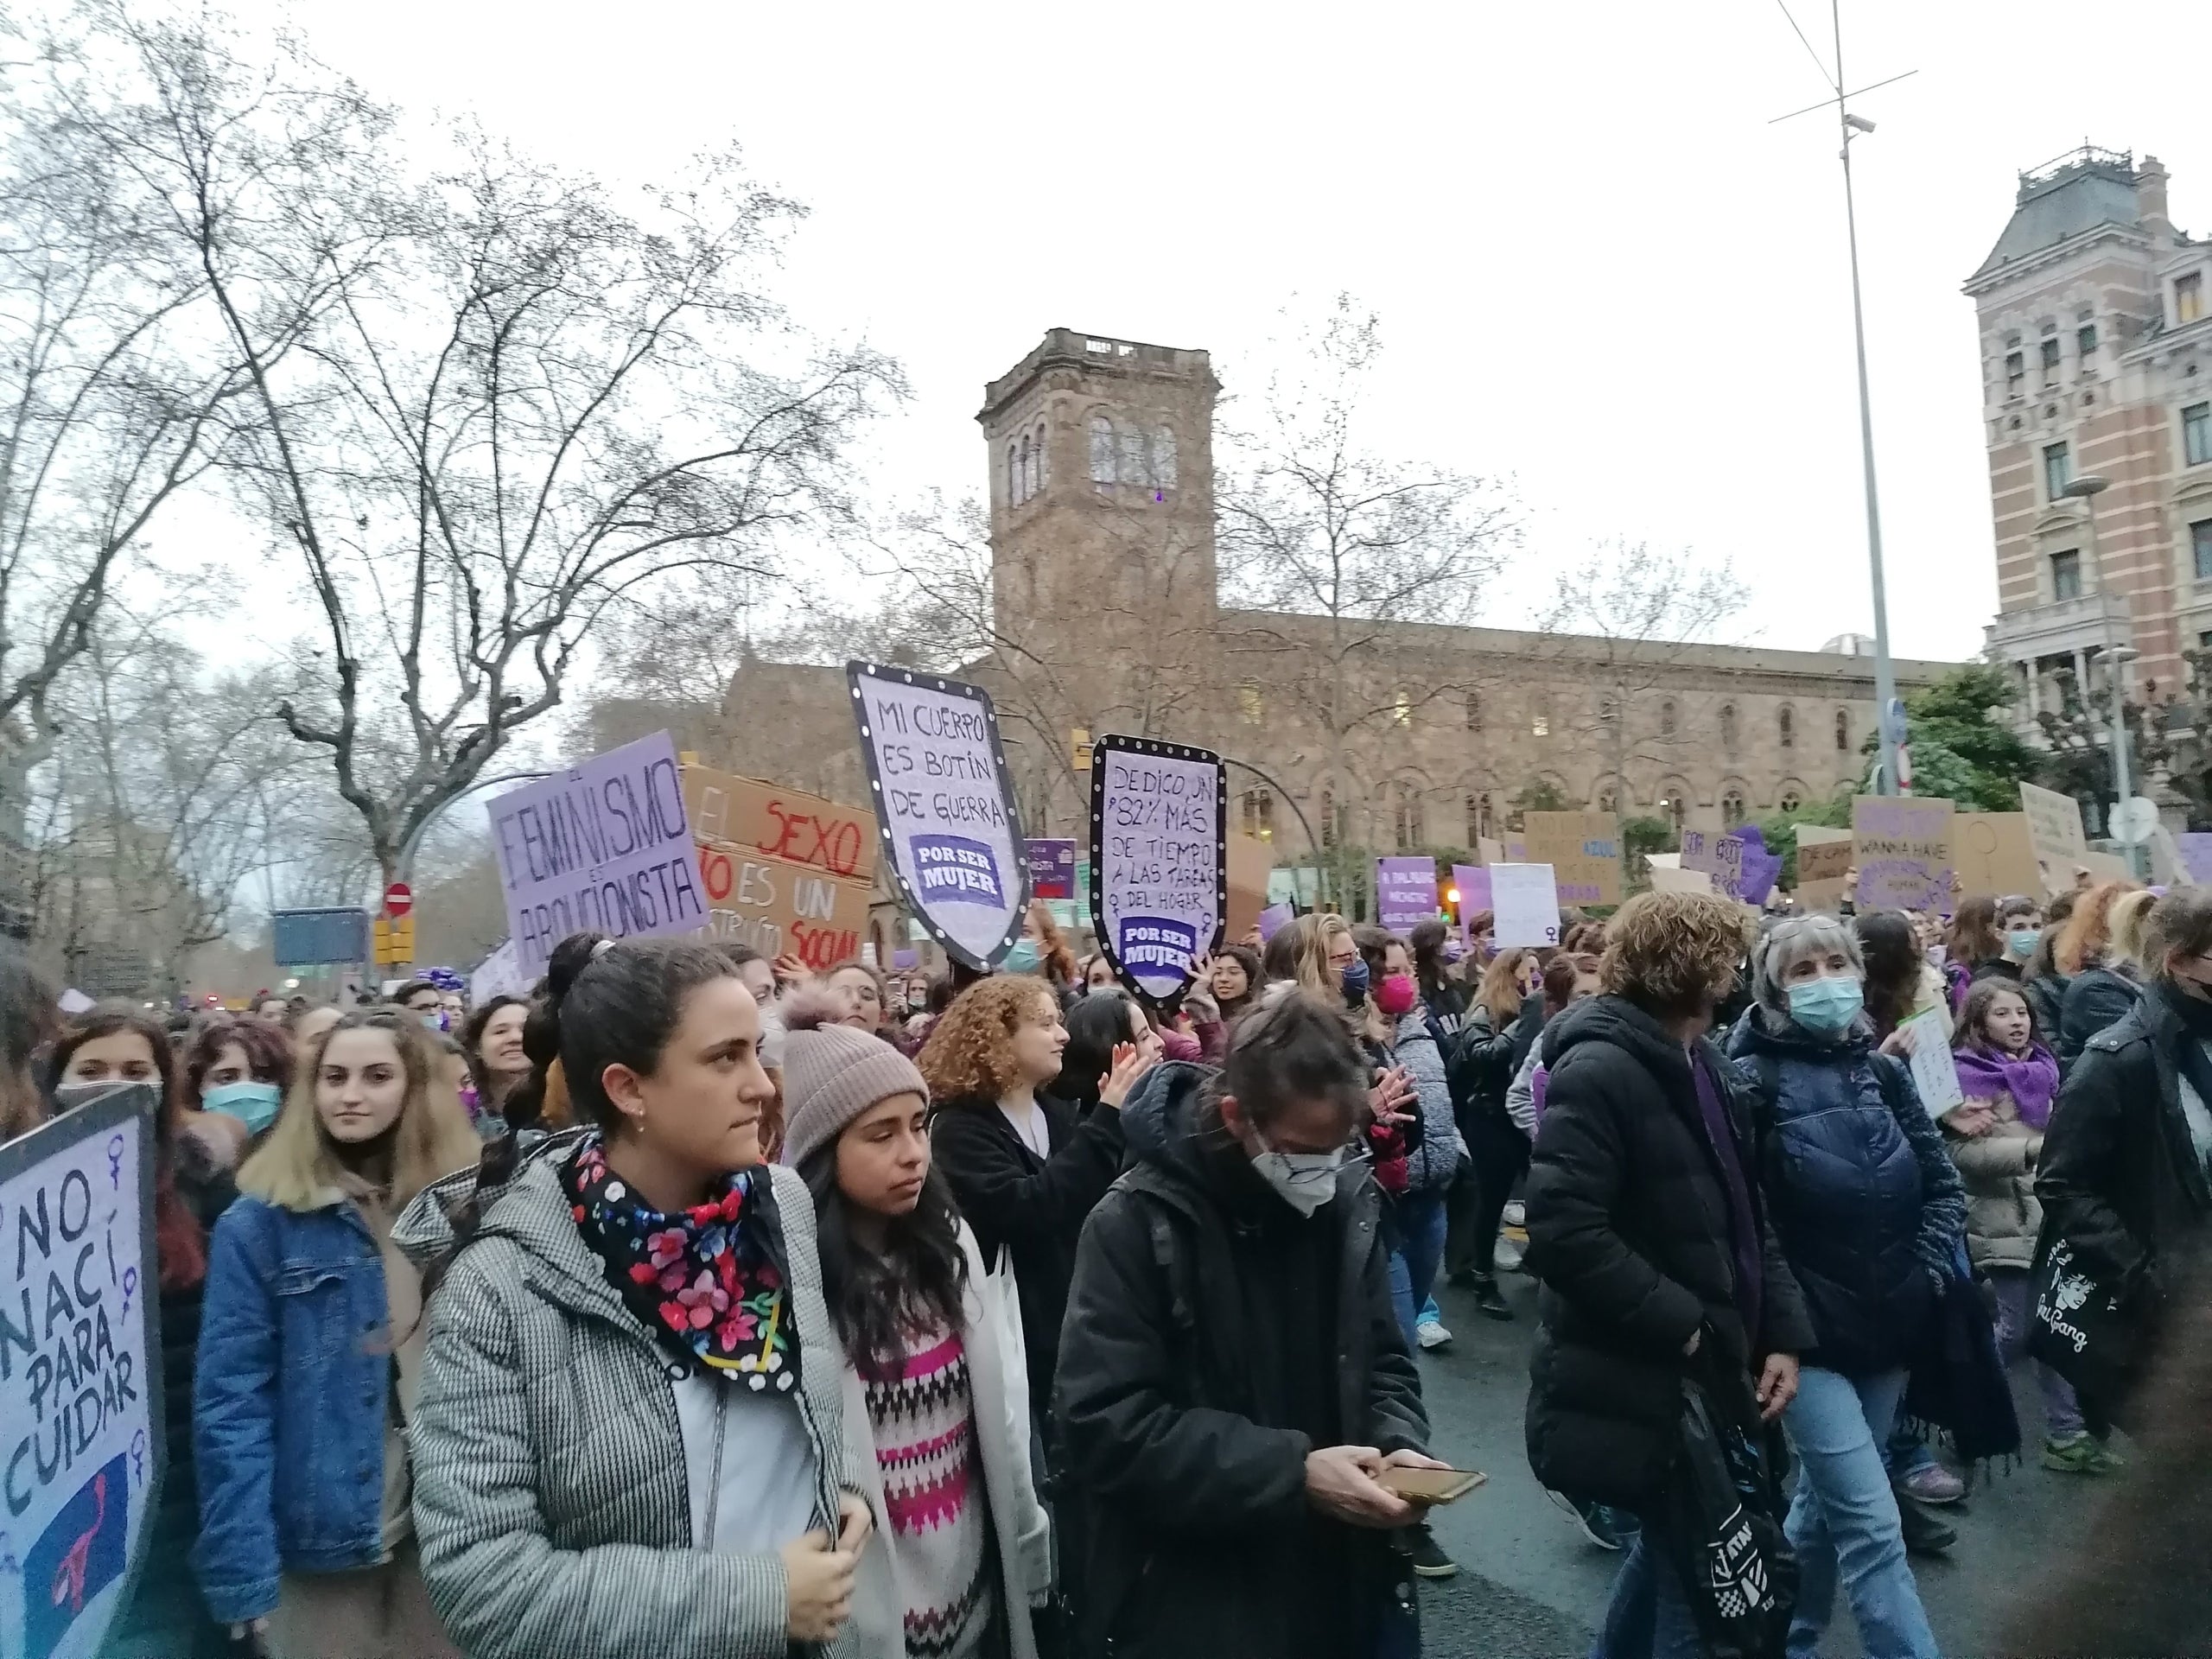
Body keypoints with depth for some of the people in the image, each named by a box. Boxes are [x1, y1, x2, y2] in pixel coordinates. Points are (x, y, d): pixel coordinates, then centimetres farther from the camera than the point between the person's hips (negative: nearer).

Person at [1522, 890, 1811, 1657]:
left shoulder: (1707, 1067, 10)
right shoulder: (1599, 1070, -20)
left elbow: (1747, 1219, 13)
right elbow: (1564, 1232, -27)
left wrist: (1783, 1333, 3)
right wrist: (1683, 1327, -22)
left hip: (1705, 1376, 9)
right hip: (1637, 1389, -9)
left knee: (1676, 1552, 24)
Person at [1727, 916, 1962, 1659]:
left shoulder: (1883, 1071, 5)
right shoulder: (1752, 1078, -11)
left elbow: (1943, 1183, 10)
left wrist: (1928, 1272, -2)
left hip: (1889, 1329, 6)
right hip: (1806, 1335, -5)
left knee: (1827, 1501, 18)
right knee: (1872, 1524, -7)